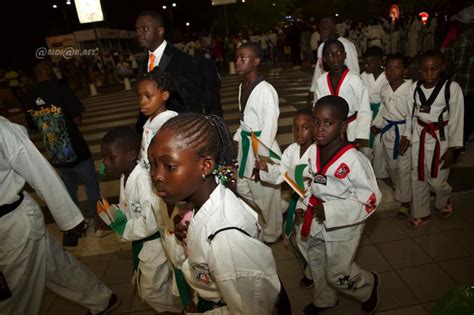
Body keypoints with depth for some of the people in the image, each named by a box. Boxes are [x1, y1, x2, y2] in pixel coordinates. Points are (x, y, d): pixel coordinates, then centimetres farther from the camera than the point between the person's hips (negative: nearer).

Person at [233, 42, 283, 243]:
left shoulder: (266, 90, -19)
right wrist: (237, 140, 14)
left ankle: (271, 234, 33)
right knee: (242, 188, 20)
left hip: (263, 146, -8)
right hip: (246, 144, 8)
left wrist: (260, 159, -18)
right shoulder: (242, 86, 5)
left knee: (266, 193, 9)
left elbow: (270, 126, -19)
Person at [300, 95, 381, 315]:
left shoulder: (353, 160, -28)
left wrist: (330, 211, -26)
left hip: (342, 225, -6)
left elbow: (371, 200, -23)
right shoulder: (313, 151, -8)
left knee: (337, 273, 10)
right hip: (317, 221, 7)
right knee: (316, 263, 24)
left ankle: (369, 285, 43)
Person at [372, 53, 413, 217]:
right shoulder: (384, 89, 0)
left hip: (404, 131, -6)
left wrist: (407, 136, -19)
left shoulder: (410, 89, -17)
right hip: (388, 130, 6)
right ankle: (400, 190, 44)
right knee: (391, 165, 18)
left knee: (404, 168, 2)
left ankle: (405, 201, 20)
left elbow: (412, 114, -16)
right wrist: (377, 124, 7)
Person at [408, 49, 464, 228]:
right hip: (419, 137, 3)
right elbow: (411, 115, 5)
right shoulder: (415, 87, -3)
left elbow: (456, 119, -9)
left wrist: (451, 149, -9)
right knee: (418, 179, 10)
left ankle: (443, 202, 39)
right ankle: (421, 214, 29)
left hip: (441, 139, -3)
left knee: (437, 181, 4)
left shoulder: (452, 88, -13)